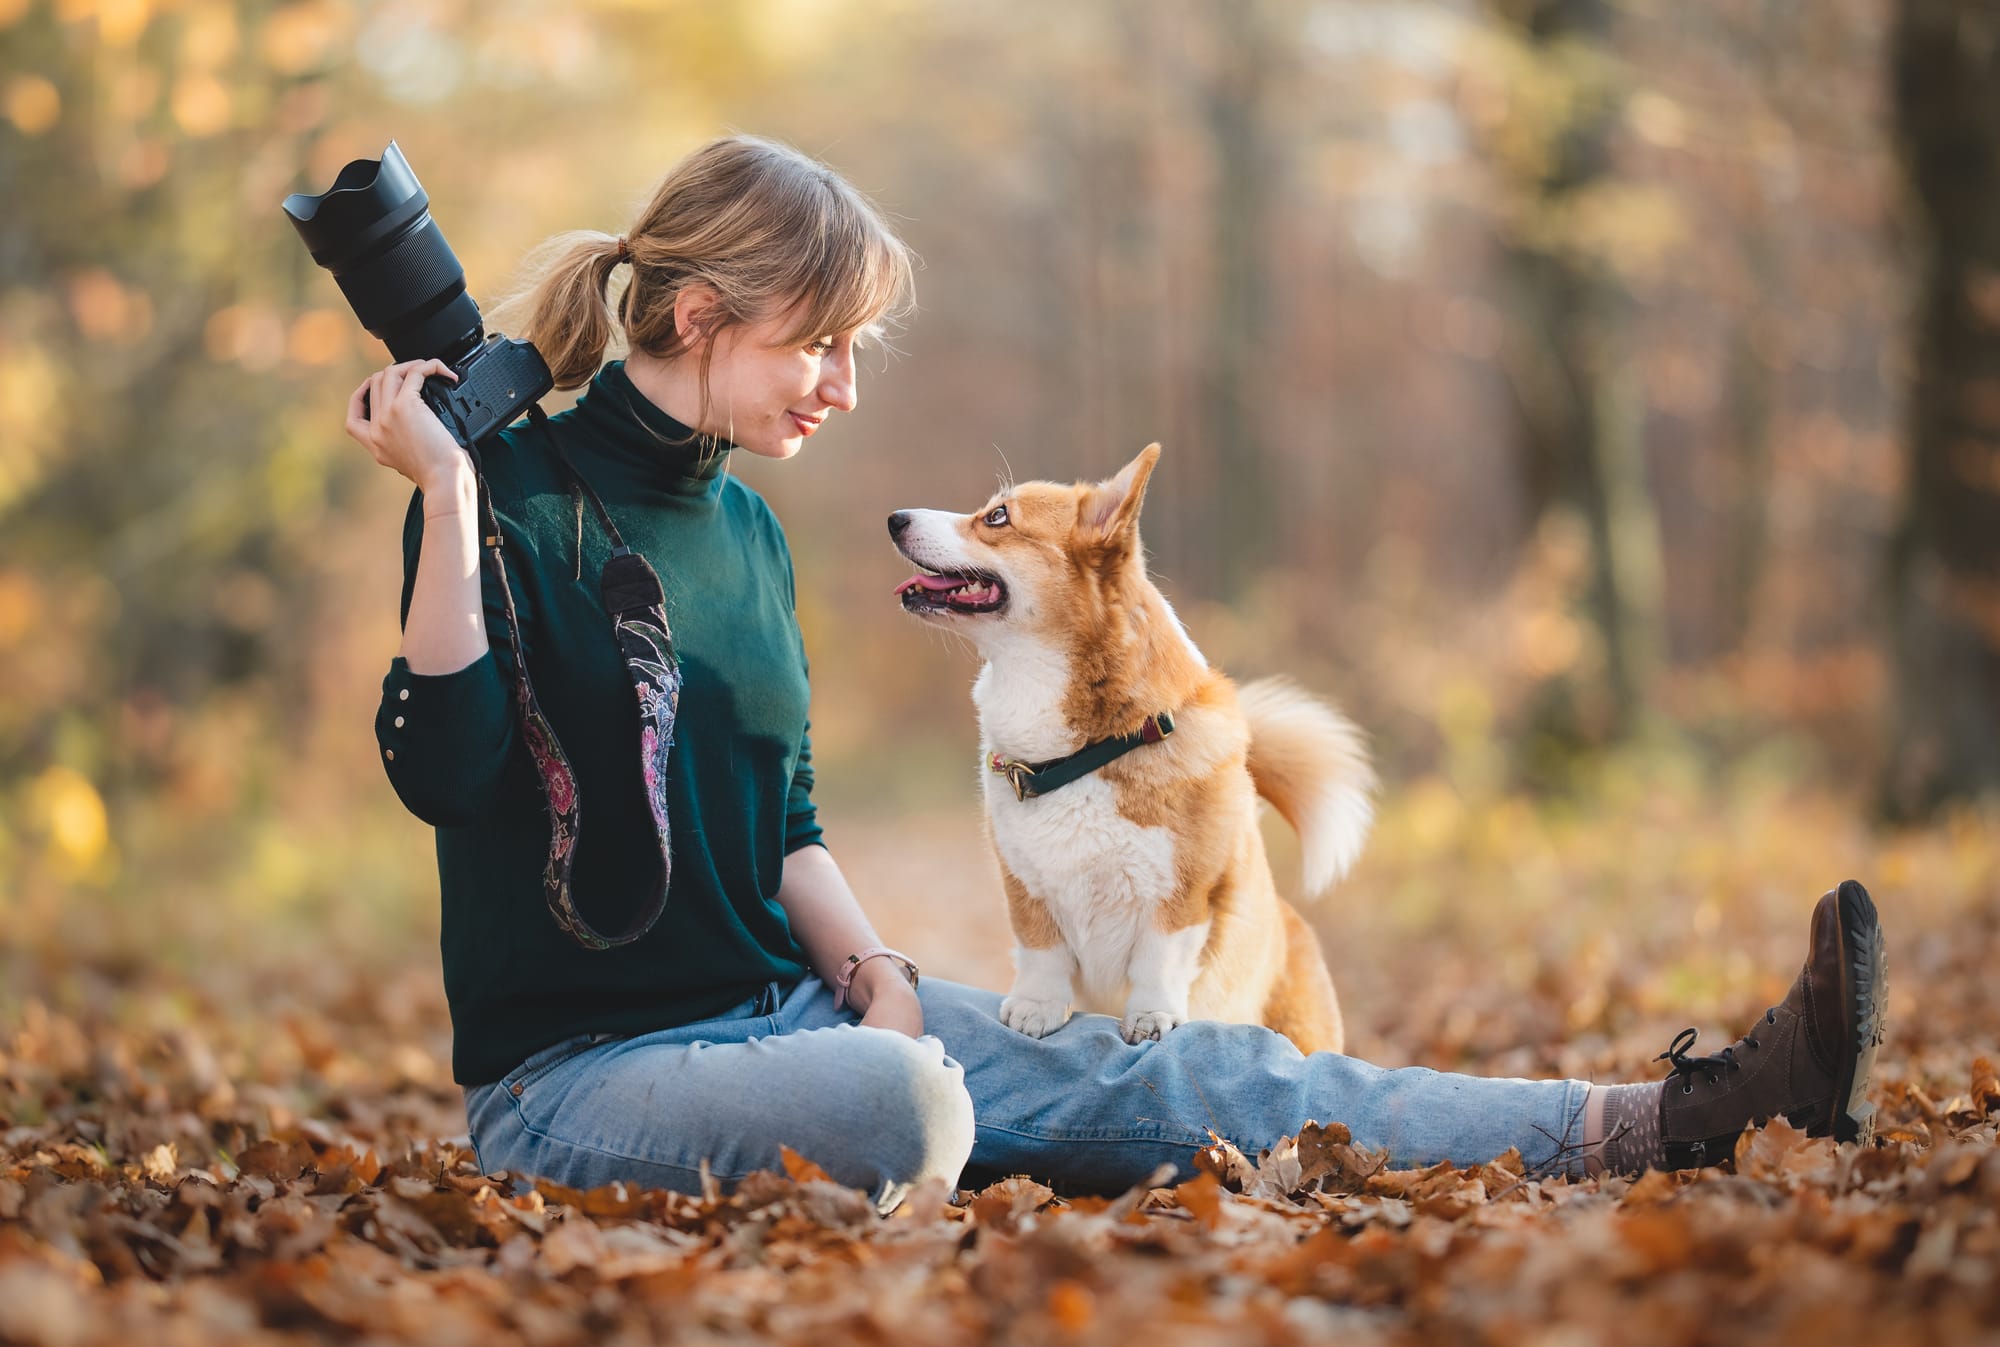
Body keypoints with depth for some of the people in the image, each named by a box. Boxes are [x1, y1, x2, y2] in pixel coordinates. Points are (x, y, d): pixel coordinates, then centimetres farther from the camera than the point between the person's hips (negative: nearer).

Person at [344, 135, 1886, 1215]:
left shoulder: (747, 532, 13)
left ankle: (1655, 1121, -17)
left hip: (781, 1007, 7)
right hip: (575, 1070, -7)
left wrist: (866, 959, 1)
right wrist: (449, 491, -27)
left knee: (1178, 1077, -9)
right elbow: (444, 769, -22)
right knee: (904, 1101, -38)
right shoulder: (521, 494, -10)